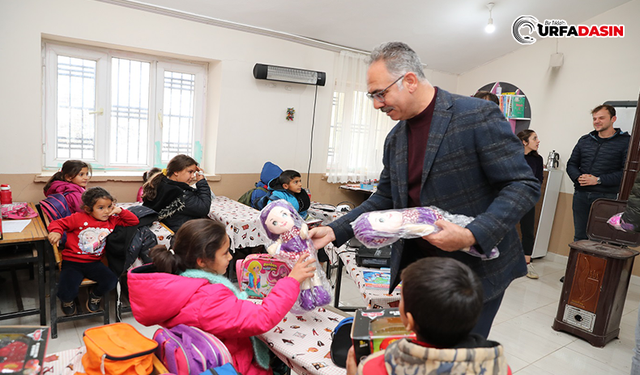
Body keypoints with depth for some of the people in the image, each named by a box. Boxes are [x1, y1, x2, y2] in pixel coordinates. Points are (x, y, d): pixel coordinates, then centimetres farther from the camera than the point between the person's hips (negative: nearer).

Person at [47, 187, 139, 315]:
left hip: (94, 262, 3)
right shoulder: (79, 218, -4)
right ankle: (68, 300, 22)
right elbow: (58, 223, 2)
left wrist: (120, 211, -4)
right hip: (72, 262, -2)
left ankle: (95, 296, 15)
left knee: (111, 281, -23)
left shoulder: (112, 220, 5)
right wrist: (56, 232, -21)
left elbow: (134, 221, 8)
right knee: (67, 293, -22)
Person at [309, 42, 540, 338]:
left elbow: (523, 186, -14)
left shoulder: (478, 116, -13)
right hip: (416, 265, 6)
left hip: (476, 267, -5)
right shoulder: (395, 138, 7)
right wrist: (334, 231, 1)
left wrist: (472, 235, -26)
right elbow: (385, 199, 12)